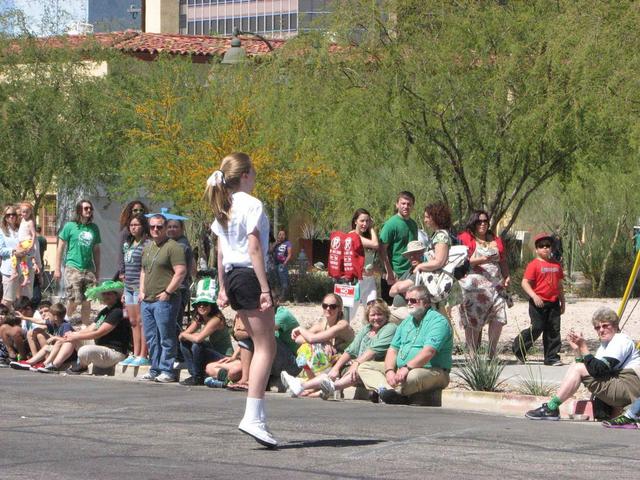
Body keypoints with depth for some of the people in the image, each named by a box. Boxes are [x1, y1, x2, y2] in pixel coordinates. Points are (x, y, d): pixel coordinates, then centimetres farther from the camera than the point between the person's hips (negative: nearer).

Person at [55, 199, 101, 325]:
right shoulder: (70, 226, -1)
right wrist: (57, 268, -2)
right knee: (74, 300, -10)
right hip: (72, 268, -4)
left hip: (89, 269, 4)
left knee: (87, 301, 3)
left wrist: (97, 271, 15)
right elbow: (60, 248, 1)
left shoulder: (94, 228, 11)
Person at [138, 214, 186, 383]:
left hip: (165, 300, -8)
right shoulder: (147, 248, 19)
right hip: (147, 300, 8)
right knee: (151, 338, 10)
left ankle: (166, 371, -4)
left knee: (166, 338, -6)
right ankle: (155, 370, 16)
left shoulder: (173, 247, -7)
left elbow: (181, 272, -14)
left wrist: (167, 293, -15)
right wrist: (141, 291, 13)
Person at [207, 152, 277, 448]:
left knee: (260, 344, 15)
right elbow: (255, 249, -17)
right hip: (250, 276, -9)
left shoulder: (223, 208, 13)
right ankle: (252, 417, -17)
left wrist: (223, 287, 21)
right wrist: (265, 289, -16)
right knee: (266, 347, -8)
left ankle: (258, 413, 13)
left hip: (232, 276, 9)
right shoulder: (252, 205, -12)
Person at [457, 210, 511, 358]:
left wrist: (507, 276, 7)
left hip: (495, 284, 5)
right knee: (473, 320, -7)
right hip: (474, 285, -4)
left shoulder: (496, 240, 22)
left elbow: (503, 262, 24)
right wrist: (483, 260, -16)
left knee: (499, 318, -8)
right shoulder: (465, 239, 4)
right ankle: (472, 355, -2)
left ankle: (492, 353, 0)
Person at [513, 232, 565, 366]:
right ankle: (518, 348, 15)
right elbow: (525, 283, -12)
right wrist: (534, 296, -24)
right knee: (537, 328, -4)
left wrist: (562, 302, 18)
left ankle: (552, 357, 10)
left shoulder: (556, 265, 11)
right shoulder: (534, 265, -7)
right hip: (538, 303, -6)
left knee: (554, 330, 5)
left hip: (553, 303, 6)